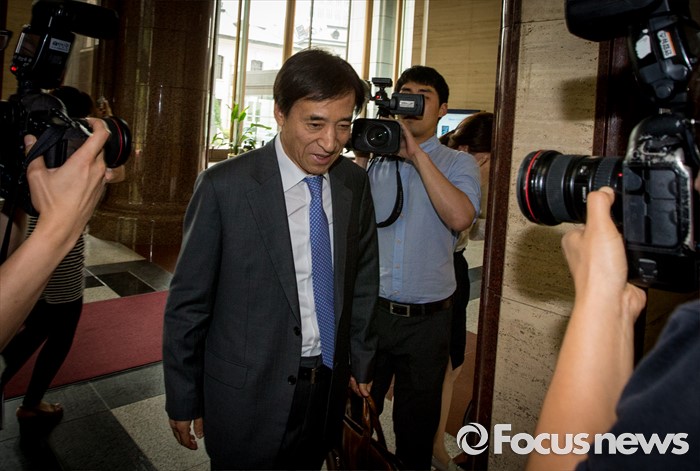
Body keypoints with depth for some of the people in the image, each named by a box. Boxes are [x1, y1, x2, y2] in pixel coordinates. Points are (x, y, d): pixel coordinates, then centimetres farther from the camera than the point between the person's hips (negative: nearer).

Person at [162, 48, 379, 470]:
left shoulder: (355, 183, -3)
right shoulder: (225, 186, -17)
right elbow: (188, 303, -10)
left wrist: (362, 360, 13)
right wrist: (183, 401, -4)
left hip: (329, 385, 4)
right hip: (248, 394, -4)